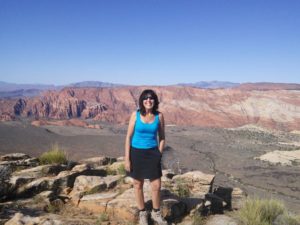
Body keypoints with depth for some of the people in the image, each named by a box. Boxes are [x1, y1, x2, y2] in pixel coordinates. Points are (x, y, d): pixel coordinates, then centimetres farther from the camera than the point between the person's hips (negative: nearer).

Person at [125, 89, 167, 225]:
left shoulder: (159, 116, -4)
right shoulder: (135, 115, -8)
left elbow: (162, 137, 5)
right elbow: (129, 137, -6)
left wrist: (159, 155, 1)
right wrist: (127, 158, -8)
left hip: (152, 153, 1)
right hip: (136, 153, -1)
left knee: (156, 185, 2)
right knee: (138, 185, 11)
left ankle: (156, 213, 28)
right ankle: (142, 213, 32)